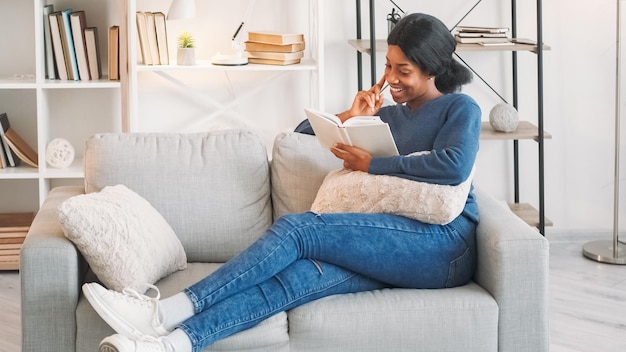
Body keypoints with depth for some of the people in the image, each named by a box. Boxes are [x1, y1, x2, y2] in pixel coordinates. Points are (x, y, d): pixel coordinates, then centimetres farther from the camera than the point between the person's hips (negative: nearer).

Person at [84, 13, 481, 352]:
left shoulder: (460, 108, 7)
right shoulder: (390, 114, 27)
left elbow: (455, 166, -15)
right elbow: (305, 130, 29)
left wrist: (370, 163, -9)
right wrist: (350, 118, 10)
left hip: (442, 244, -6)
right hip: (395, 251, 6)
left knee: (300, 227, -24)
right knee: (298, 276, -26)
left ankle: (169, 312, -29)